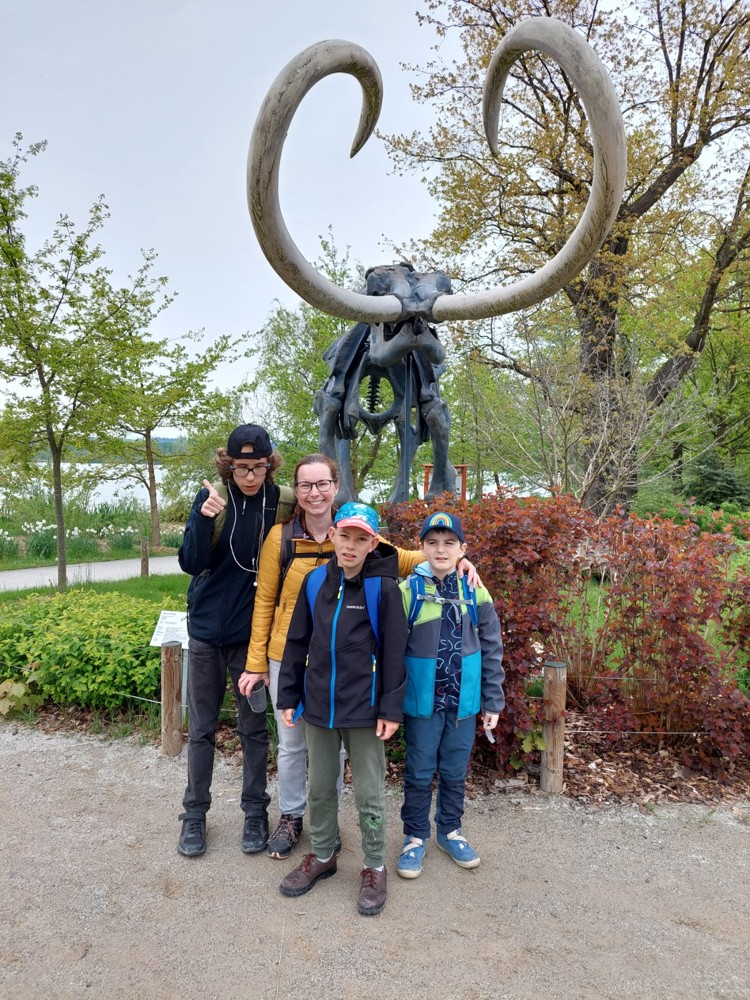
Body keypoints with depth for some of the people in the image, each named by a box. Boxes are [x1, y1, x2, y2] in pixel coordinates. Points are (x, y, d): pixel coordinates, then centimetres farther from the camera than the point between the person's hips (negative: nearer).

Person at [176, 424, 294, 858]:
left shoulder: (284, 503, -8)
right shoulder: (211, 497, -8)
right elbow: (192, 563, -11)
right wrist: (205, 518, -28)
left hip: (252, 632, 0)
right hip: (207, 629, 1)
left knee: (254, 727, 12)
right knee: (202, 727, 12)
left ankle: (256, 812, 27)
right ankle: (195, 813, 28)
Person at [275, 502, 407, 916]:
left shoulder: (383, 588, -10)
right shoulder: (315, 582, 1)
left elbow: (393, 653, -9)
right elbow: (296, 643, 6)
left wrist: (391, 709, -10)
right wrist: (288, 696, 6)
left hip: (364, 710, -4)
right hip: (318, 706, 4)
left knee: (369, 794, 9)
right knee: (320, 787, 18)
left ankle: (375, 869, 28)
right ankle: (321, 856, 39)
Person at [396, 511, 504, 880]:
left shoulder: (475, 592, -3)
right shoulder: (407, 591, -11)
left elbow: (492, 650, 3)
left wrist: (493, 701, 3)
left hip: (464, 700, 2)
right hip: (422, 701, -2)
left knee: (455, 772, 18)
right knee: (419, 773, 12)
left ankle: (450, 830, 39)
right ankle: (415, 837, 31)